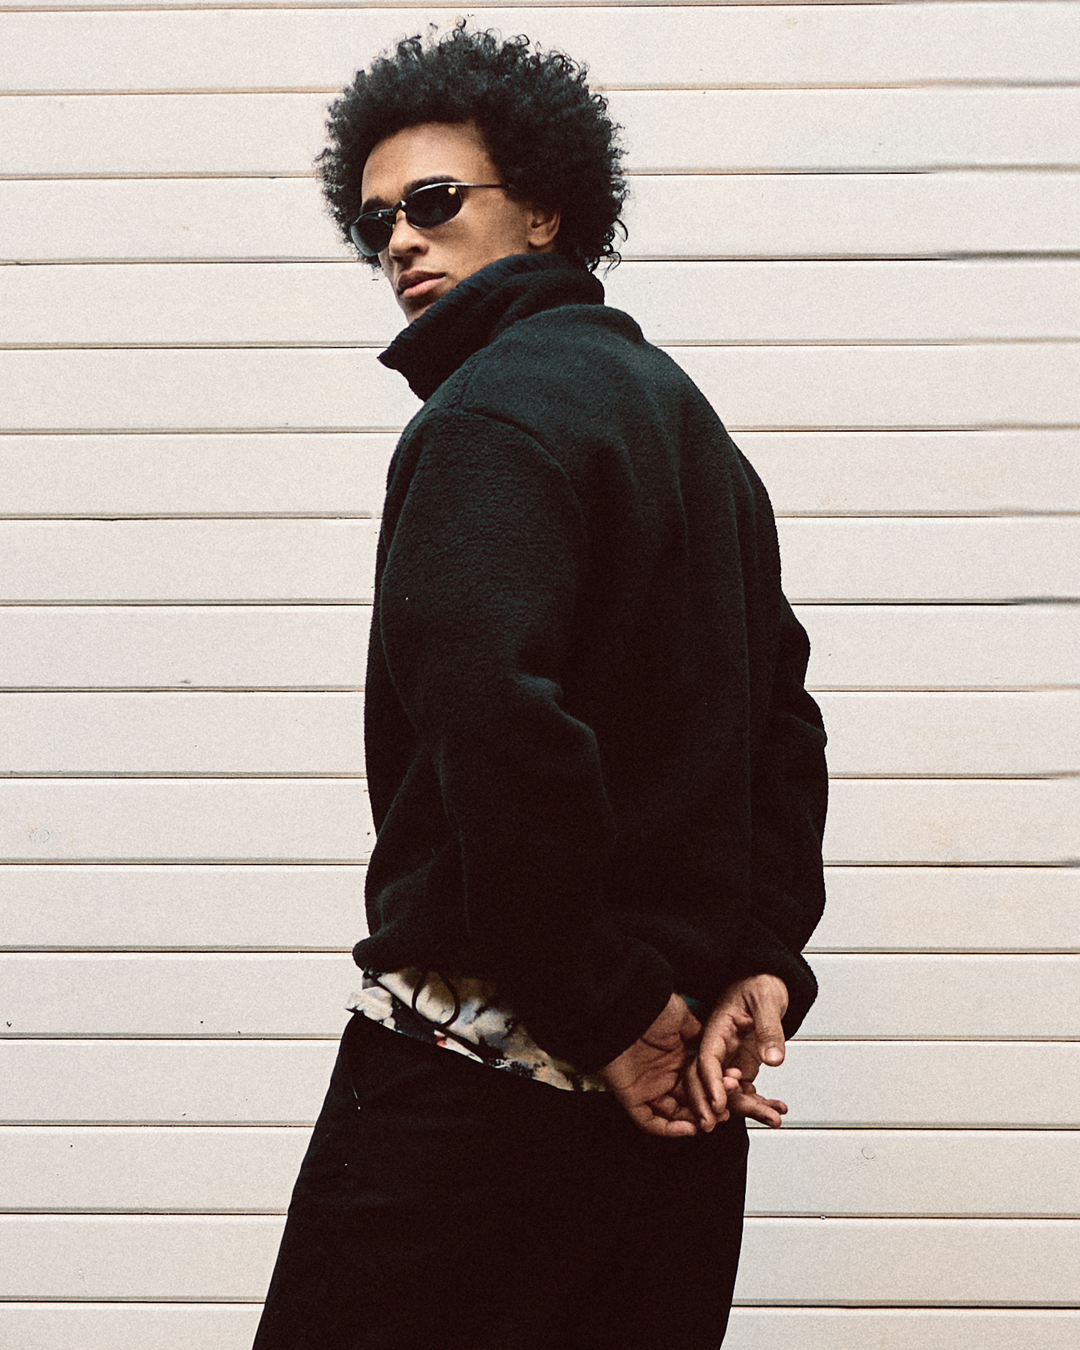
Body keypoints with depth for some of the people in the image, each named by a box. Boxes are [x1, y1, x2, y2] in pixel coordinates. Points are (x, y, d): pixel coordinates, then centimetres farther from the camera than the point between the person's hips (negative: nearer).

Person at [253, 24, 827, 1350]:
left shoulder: (494, 411, -11)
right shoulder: (686, 415, 19)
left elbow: (496, 716, -25)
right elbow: (783, 725, 18)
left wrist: (608, 1008, -18)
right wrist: (764, 963, 8)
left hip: (482, 1065, -9)